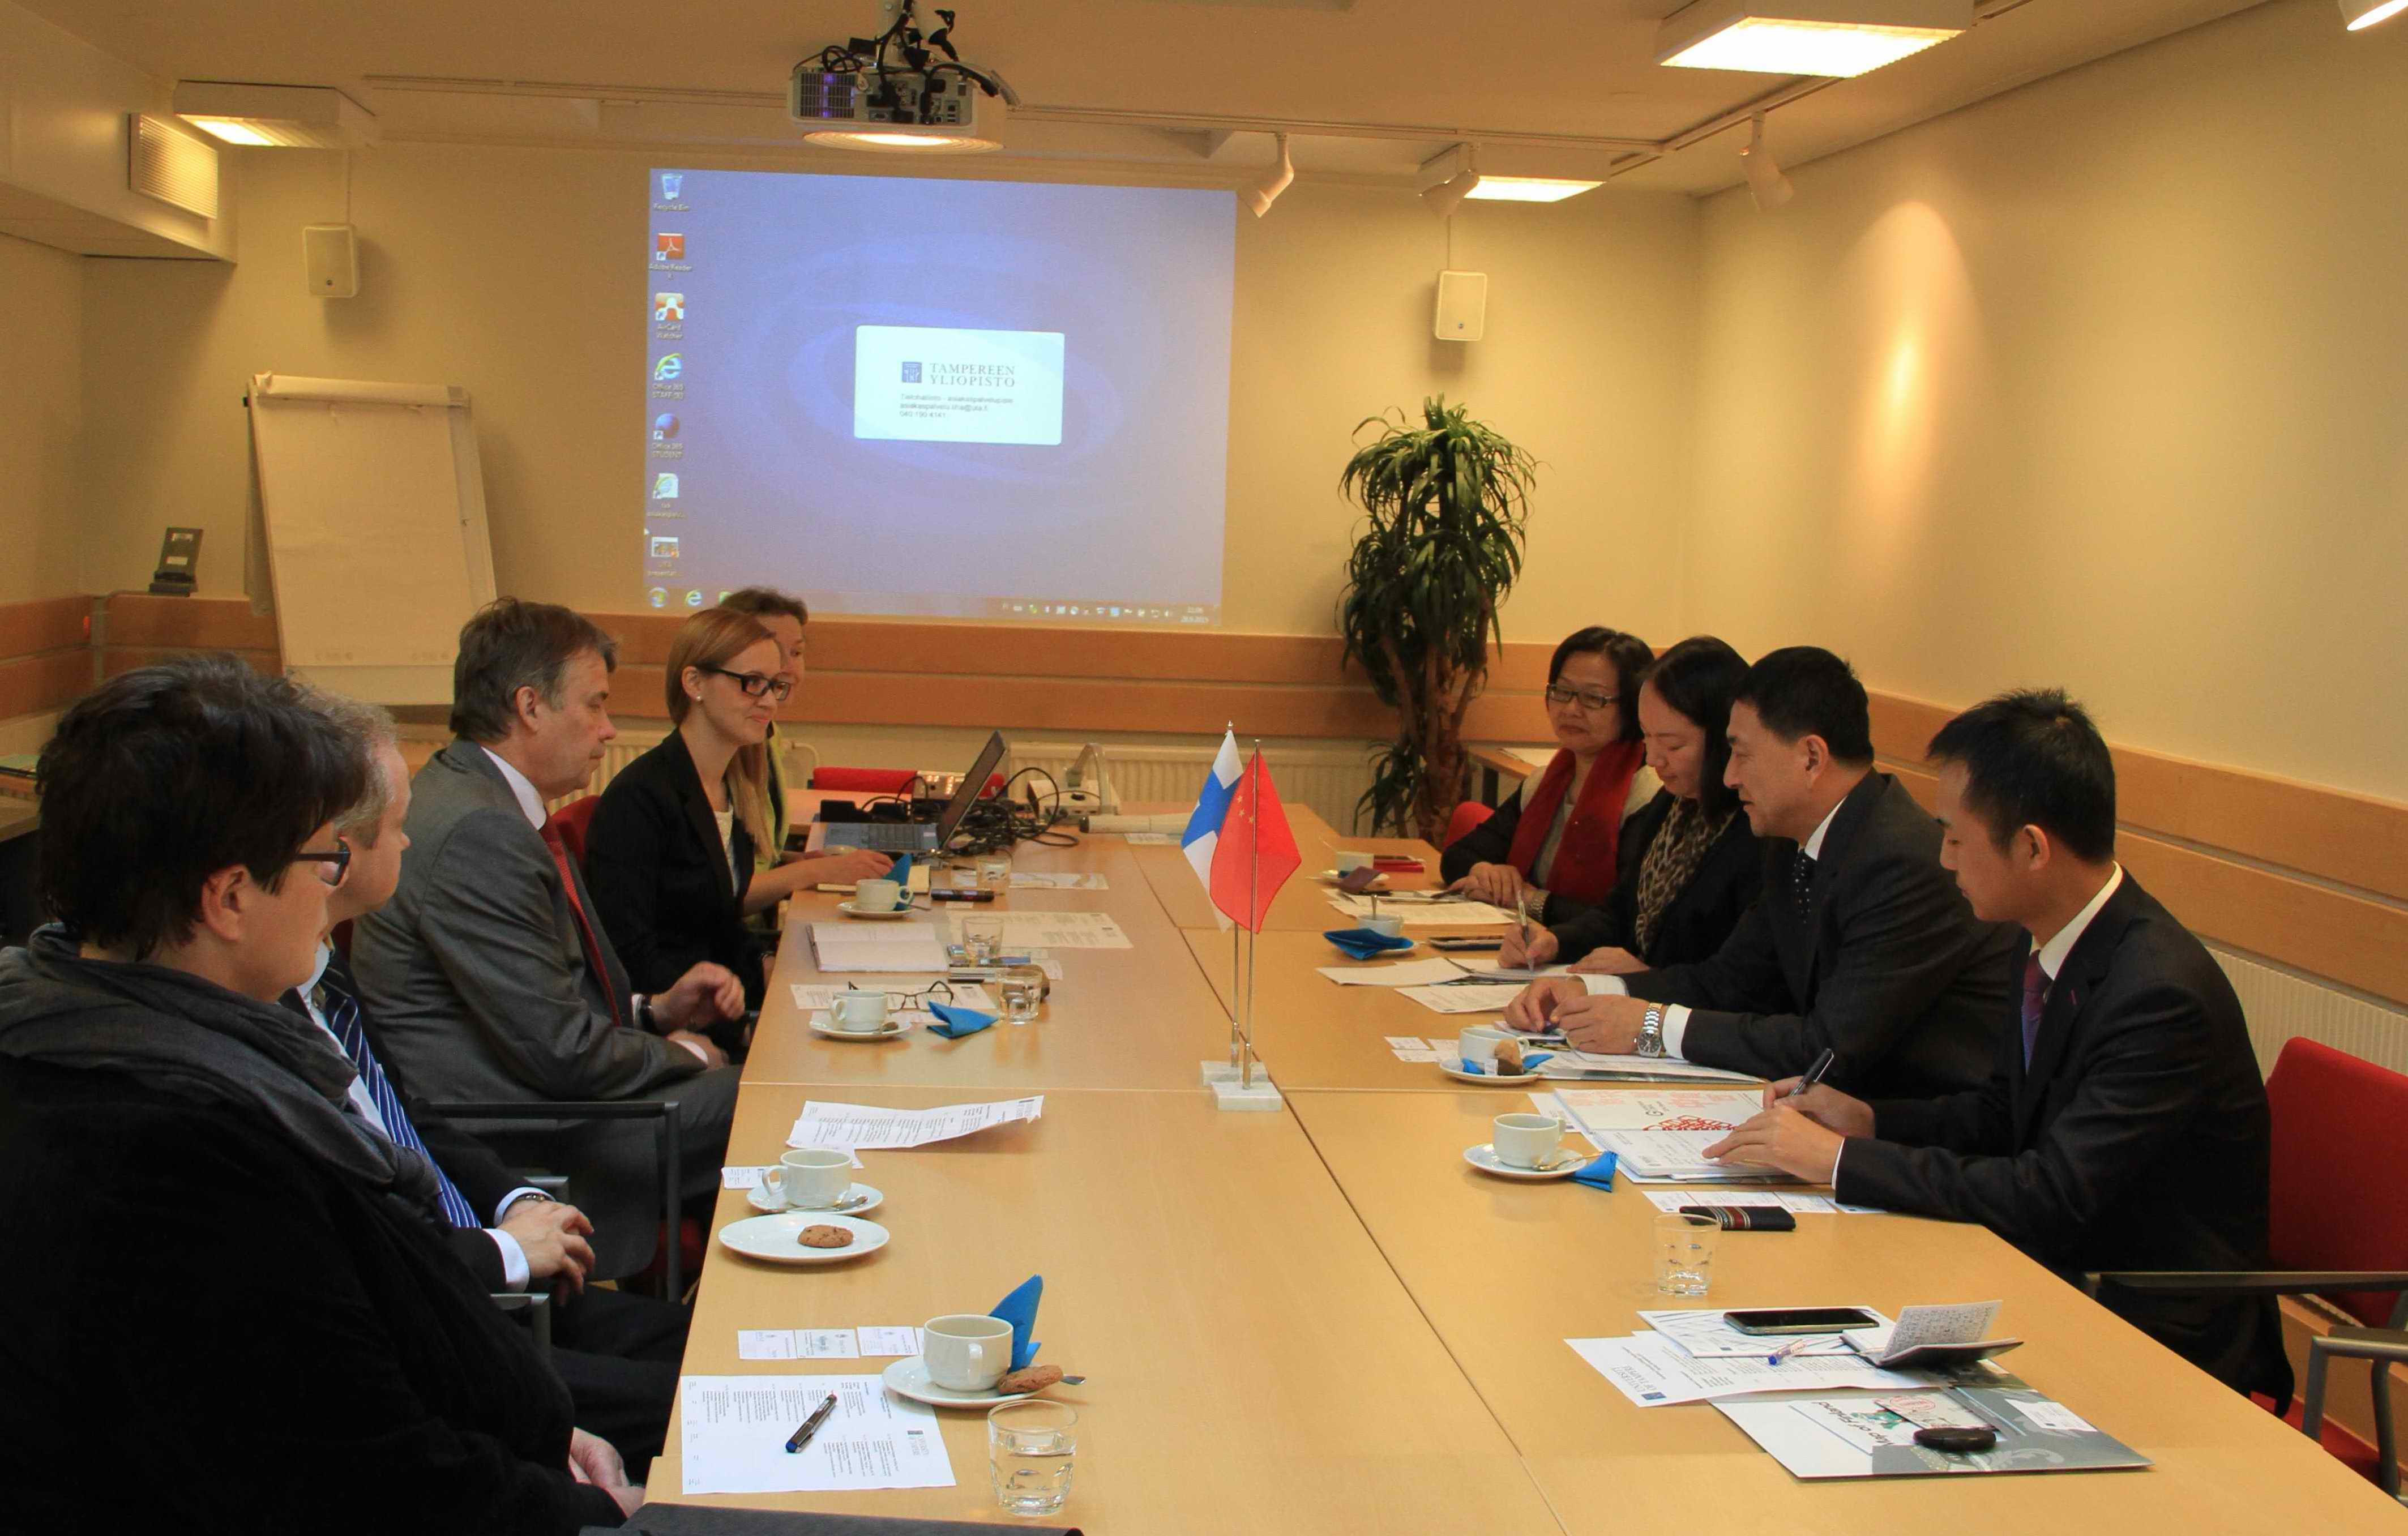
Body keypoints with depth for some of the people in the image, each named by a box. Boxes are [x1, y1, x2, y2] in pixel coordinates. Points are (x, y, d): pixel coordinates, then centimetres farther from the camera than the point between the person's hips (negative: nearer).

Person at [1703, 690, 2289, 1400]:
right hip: (2066, 1275, 8)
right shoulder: (2047, 943, 1)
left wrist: (1840, 1158, -25)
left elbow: (2052, 1198, -29)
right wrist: (1867, 1120, -2)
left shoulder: (2160, 996, -26)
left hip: (2161, 1346, -8)